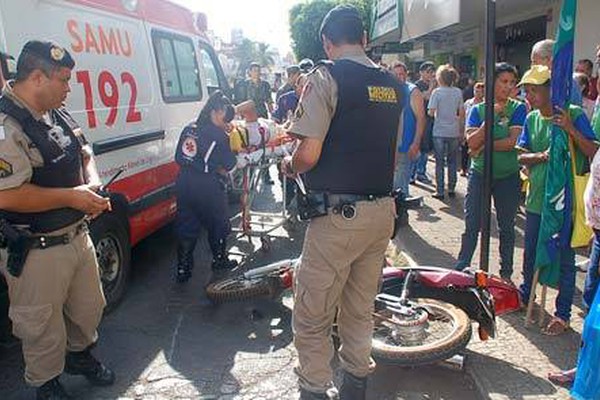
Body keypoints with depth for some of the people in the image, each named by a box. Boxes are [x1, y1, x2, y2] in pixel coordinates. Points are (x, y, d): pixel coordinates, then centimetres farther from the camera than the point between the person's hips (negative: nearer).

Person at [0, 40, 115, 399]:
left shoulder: (58, 114, 5)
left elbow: (85, 153, 19)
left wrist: (94, 184, -1)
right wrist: (72, 197, -23)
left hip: (78, 235, 8)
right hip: (37, 252, -8)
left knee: (89, 308, 25)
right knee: (43, 326, 13)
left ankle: (80, 354, 51)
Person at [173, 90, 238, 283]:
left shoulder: (189, 128, 7)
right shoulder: (219, 135, -13)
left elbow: (178, 157, 10)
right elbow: (229, 164, -7)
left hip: (184, 183, 6)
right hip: (207, 186, -6)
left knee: (186, 226, 13)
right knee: (218, 223, 17)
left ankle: (182, 269, 17)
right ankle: (219, 259, 32)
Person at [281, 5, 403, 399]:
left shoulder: (327, 76, -8)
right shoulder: (392, 84, 13)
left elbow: (309, 154, -16)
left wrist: (289, 166, 4)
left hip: (340, 215, -7)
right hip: (383, 210, 8)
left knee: (312, 318, 5)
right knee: (360, 310, 20)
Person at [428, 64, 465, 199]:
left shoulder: (437, 92, -8)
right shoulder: (458, 92, 2)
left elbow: (431, 112, -12)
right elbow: (461, 113, 5)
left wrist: (430, 112, 10)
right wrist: (461, 130, 16)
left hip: (440, 132, -3)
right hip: (454, 132, 3)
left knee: (440, 163, 4)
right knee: (452, 162, 13)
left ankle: (440, 191, 5)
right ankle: (451, 189, 18)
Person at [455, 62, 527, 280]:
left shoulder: (518, 108, -2)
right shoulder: (477, 109, 1)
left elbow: (513, 141, -14)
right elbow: (472, 141, -12)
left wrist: (483, 146, -12)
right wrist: (492, 116, -17)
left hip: (508, 176, 0)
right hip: (479, 174, 0)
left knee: (506, 227, 12)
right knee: (472, 226, 2)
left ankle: (506, 274, 26)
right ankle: (461, 270, 14)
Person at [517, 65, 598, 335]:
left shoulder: (573, 114, -10)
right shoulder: (532, 118, 5)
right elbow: (522, 156, 4)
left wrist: (571, 130, -27)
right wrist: (542, 155, -15)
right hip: (537, 197, 5)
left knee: (564, 258, 5)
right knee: (530, 252, 18)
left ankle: (563, 314, 19)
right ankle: (526, 294, 40)